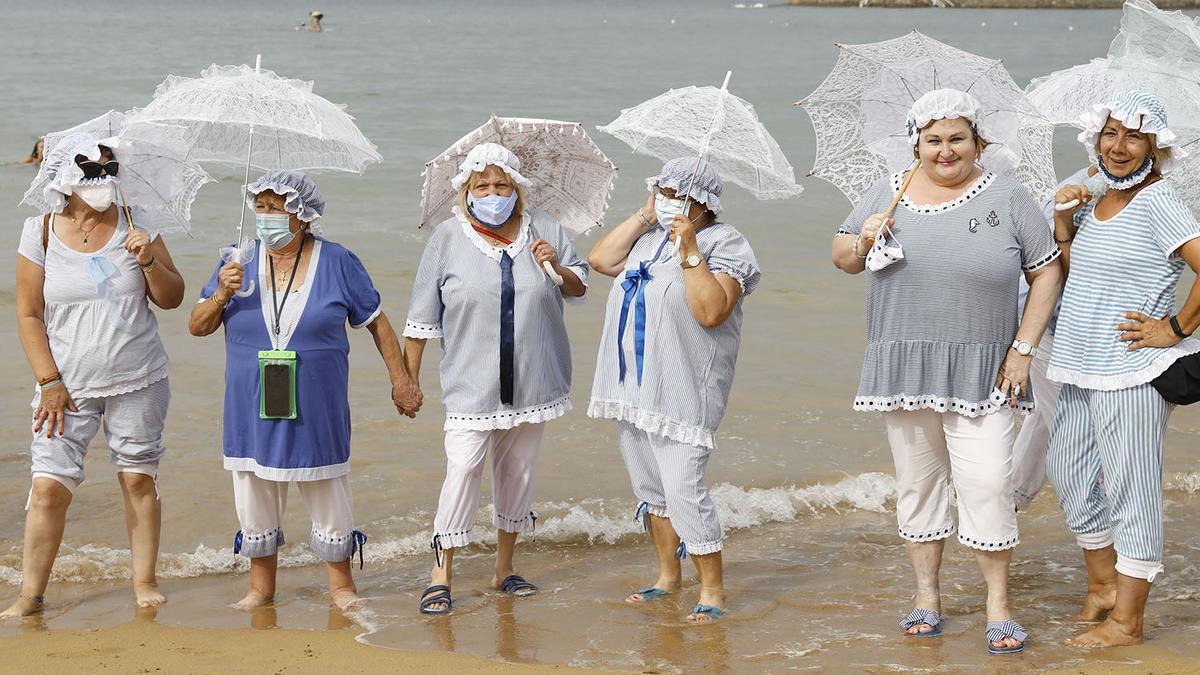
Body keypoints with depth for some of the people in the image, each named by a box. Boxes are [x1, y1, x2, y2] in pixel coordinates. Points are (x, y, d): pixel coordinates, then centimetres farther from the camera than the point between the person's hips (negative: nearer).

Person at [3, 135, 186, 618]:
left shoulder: (135, 223, 2)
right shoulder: (41, 233, 0)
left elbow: (171, 299, 4)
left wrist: (148, 260, -14)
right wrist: (50, 381, -5)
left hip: (138, 380, 1)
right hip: (69, 384, -1)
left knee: (138, 477, 4)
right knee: (49, 485, -6)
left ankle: (144, 581, 17)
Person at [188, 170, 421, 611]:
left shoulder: (337, 263, -3)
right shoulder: (240, 261, 2)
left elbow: (377, 322, 4)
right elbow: (197, 327, 4)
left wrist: (401, 382, 3)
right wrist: (221, 296, -16)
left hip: (316, 409, -2)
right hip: (253, 409, 2)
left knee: (328, 494, 6)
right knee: (254, 499, 9)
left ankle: (341, 586, 21)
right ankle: (261, 588, 25)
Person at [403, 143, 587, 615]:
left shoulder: (542, 229, 3)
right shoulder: (448, 238, -3)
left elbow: (579, 285, 12)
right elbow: (422, 318, 1)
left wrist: (558, 268, -10)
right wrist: (409, 378, 1)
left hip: (532, 381, 3)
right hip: (471, 383, -3)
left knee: (519, 470, 12)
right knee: (463, 468, -13)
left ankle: (504, 568, 26)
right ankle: (442, 574, -5)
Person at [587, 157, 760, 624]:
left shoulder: (724, 244, -7)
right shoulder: (650, 237, 16)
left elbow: (711, 312, -19)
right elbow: (600, 260, 9)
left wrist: (689, 252, -21)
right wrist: (644, 216, 6)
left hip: (683, 392, -8)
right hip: (633, 388, 8)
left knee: (683, 488, -13)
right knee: (649, 488, 15)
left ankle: (713, 589, -3)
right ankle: (668, 575, 29)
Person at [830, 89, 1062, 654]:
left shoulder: (1006, 198, -1)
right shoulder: (887, 194, 7)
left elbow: (1046, 272, 2)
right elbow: (842, 258, 16)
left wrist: (1023, 349, -5)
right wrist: (863, 241, -8)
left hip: (981, 372, -3)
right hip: (904, 368, 3)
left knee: (987, 484, -9)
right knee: (917, 482, 10)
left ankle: (998, 606, 3)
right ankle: (927, 596, 23)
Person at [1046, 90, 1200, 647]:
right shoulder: (1094, 200, 11)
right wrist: (1062, 222, 3)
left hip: (1132, 370, -9)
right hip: (1081, 369, 9)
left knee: (1130, 487, -2)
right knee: (1068, 471, 17)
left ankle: (1127, 621, 7)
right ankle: (1103, 585, 35)